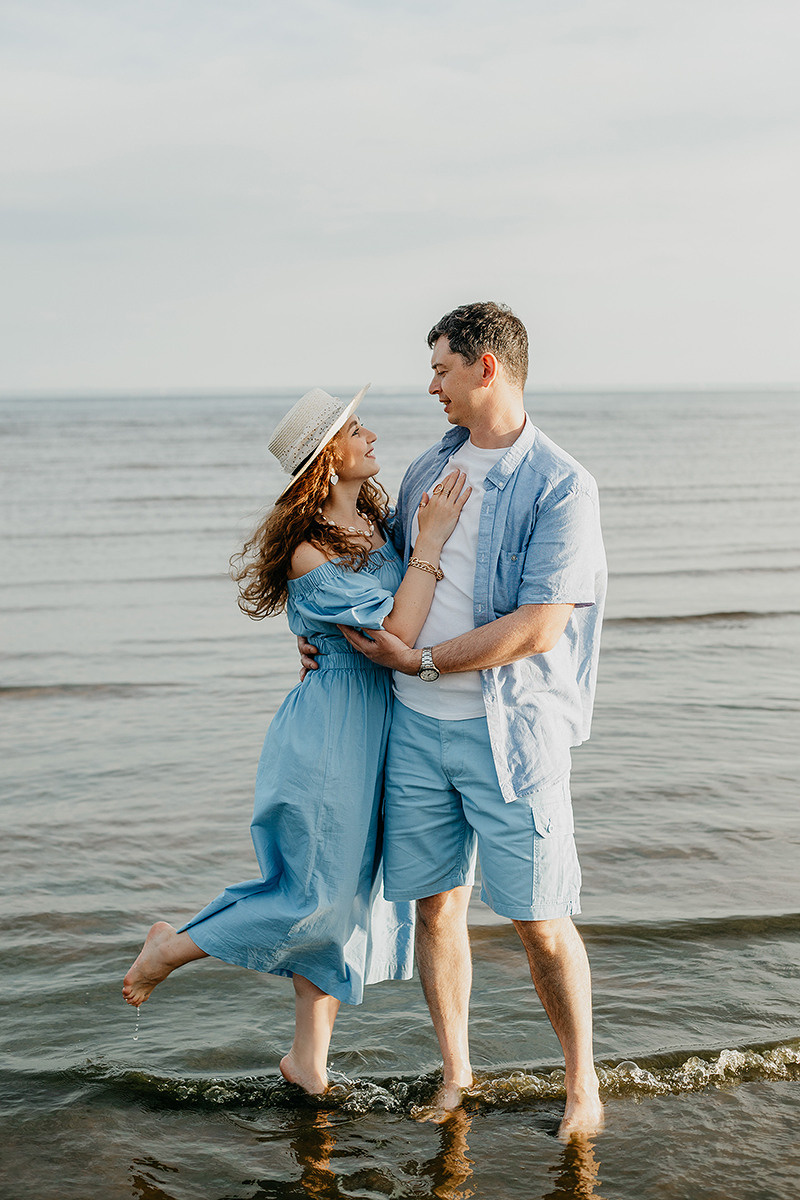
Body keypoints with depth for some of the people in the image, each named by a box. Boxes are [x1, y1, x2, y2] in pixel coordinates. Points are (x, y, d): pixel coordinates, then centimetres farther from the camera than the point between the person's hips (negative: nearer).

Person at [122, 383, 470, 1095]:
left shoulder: (377, 522, 6)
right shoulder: (312, 554, -19)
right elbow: (395, 634, -23)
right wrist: (431, 541, -23)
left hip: (378, 724, 8)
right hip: (334, 726, -8)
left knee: (352, 895, 12)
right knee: (319, 893, -2)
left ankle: (309, 1060, 24)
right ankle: (171, 949, 19)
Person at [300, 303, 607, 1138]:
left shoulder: (561, 487, -11)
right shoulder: (427, 471, 11)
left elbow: (538, 629, -18)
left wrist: (421, 660, -13)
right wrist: (335, 633, 15)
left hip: (510, 727, -5)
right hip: (416, 724, 6)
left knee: (539, 920, 0)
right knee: (435, 905, 9)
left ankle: (581, 1082, 19)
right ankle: (455, 1074, 26)